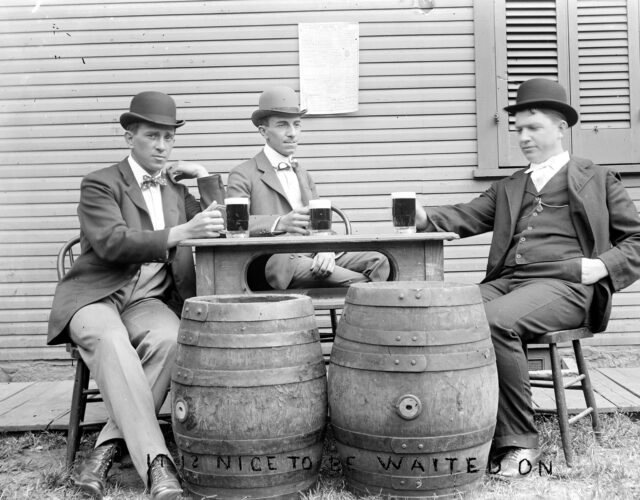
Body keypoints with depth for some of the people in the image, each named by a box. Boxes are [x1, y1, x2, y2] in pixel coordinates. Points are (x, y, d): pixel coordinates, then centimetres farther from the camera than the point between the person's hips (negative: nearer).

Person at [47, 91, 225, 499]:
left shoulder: (176, 190, 19)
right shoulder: (100, 183, 1)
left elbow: (217, 230, 13)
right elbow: (112, 242, -18)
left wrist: (204, 177, 7)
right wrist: (180, 233, -30)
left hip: (149, 300, 4)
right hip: (96, 296, -3)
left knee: (169, 338, -32)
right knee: (112, 342, -37)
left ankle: (108, 446, -26)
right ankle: (155, 461, -41)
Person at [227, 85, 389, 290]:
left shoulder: (303, 175, 28)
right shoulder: (242, 175, 6)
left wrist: (326, 250, -6)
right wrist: (280, 223, -25)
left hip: (315, 257, 7)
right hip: (276, 260, -6)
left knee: (377, 261, -18)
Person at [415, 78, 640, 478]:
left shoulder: (598, 179, 18)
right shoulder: (507, 188, 28)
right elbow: (466, 218, 13)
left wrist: (605, 265, -7)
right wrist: (425, 217, -8)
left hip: (565, 285, -4)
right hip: (507, 281, 5)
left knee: (494, 321, -33)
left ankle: (519, 442, -21)